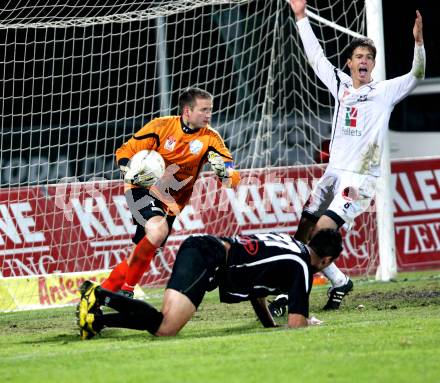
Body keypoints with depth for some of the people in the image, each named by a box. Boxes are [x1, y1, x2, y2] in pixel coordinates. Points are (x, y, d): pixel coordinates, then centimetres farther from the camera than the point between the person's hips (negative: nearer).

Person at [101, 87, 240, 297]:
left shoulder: (210, 138, -7)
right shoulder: (161, 126, -12)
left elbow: (233, 178, -11)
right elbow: (124, 153, -6)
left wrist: (224, 171, -34)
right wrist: (130, 171, -26)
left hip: (172, 201, 4)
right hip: (143, 190, -4)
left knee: (139, 255, 3)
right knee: (158, 229, -30)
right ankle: (127, 288, -17)